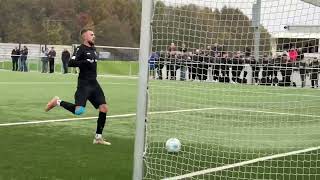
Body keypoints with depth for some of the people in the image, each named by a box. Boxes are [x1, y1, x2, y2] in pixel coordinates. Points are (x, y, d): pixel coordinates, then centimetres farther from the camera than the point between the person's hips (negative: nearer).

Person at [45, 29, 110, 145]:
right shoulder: (81, 49, -9)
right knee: (79, 111, -19)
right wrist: (85, 62, -27)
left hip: (94, 83, 8)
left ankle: (98, 137, 8)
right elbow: (71, 63, -22)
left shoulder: (93, 49, 16)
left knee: (104, 108, 0)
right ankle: (58, 102, 7)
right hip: (84, 84, -8)